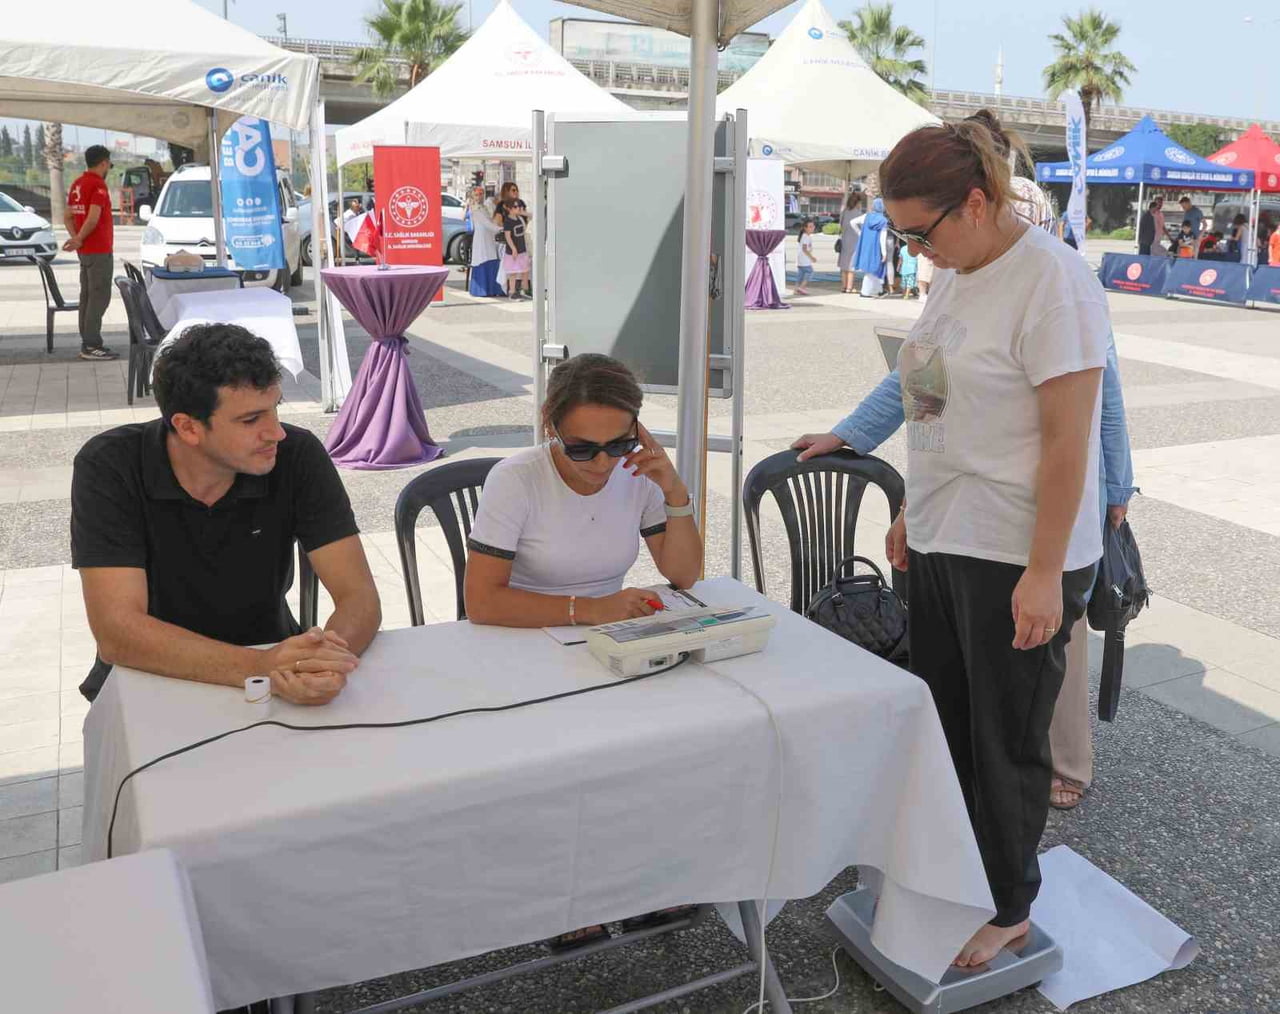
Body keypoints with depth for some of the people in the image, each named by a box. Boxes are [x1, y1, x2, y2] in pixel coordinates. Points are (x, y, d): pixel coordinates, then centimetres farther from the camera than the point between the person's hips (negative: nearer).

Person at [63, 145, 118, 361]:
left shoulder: (77, 184, 13)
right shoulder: (98, 185, -14)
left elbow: (68, 217, 13)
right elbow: (93, 219, -22)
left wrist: (75, 238, 0)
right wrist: (79, 239, -11)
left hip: (85, 251, 9)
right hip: (99, 250, -9)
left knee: (87, 296, 12)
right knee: (99, 297, -8)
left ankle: (87, 342, 16)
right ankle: (91, 346, -10)